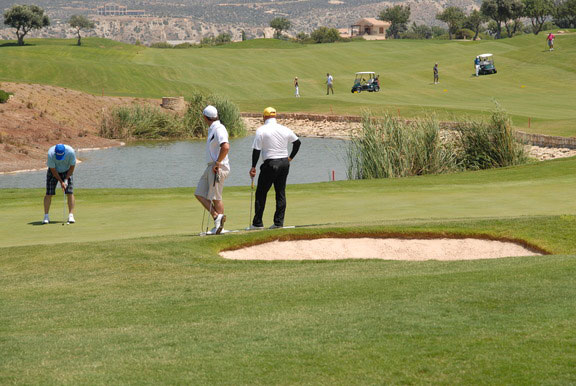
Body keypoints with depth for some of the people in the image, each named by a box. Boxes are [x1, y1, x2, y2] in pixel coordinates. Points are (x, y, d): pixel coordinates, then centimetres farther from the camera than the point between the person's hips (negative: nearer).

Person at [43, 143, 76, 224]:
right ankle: (46, 216, -3)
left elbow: (72, 167, -15)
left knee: (70, 193, -11)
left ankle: (71, 216, -9)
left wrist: (66, 179, -16)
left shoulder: (71, 152, -31)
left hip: (67, 171, 1)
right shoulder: (51, 154, -33)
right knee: (49, 193, -8)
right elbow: (53, 170, -21)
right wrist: (61, 182, -19)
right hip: (54, 171, -1)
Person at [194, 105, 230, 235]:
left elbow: (226, 147, -30)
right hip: (210, 167, 10)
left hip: (218, 168, -10)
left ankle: (220, 226, 1)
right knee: (199, 194, 5)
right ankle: (216, 216, 1)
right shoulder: (212, 129, 16)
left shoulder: (219, 129, -16)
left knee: (215, 197, -5)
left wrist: (217, 163, -24)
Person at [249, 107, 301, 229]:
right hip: (284, 163, 5)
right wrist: (290, 157, 23)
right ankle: (279, 222, 6)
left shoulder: (261, 130, -7)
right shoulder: (285, 129, 7)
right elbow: (297, 142, 17)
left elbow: (256, 150, -10)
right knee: (281, 193, 10)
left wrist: (253, 167, -6)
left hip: (270, 164, -5)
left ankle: (257, 223, 0)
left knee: (261, 193, 2)